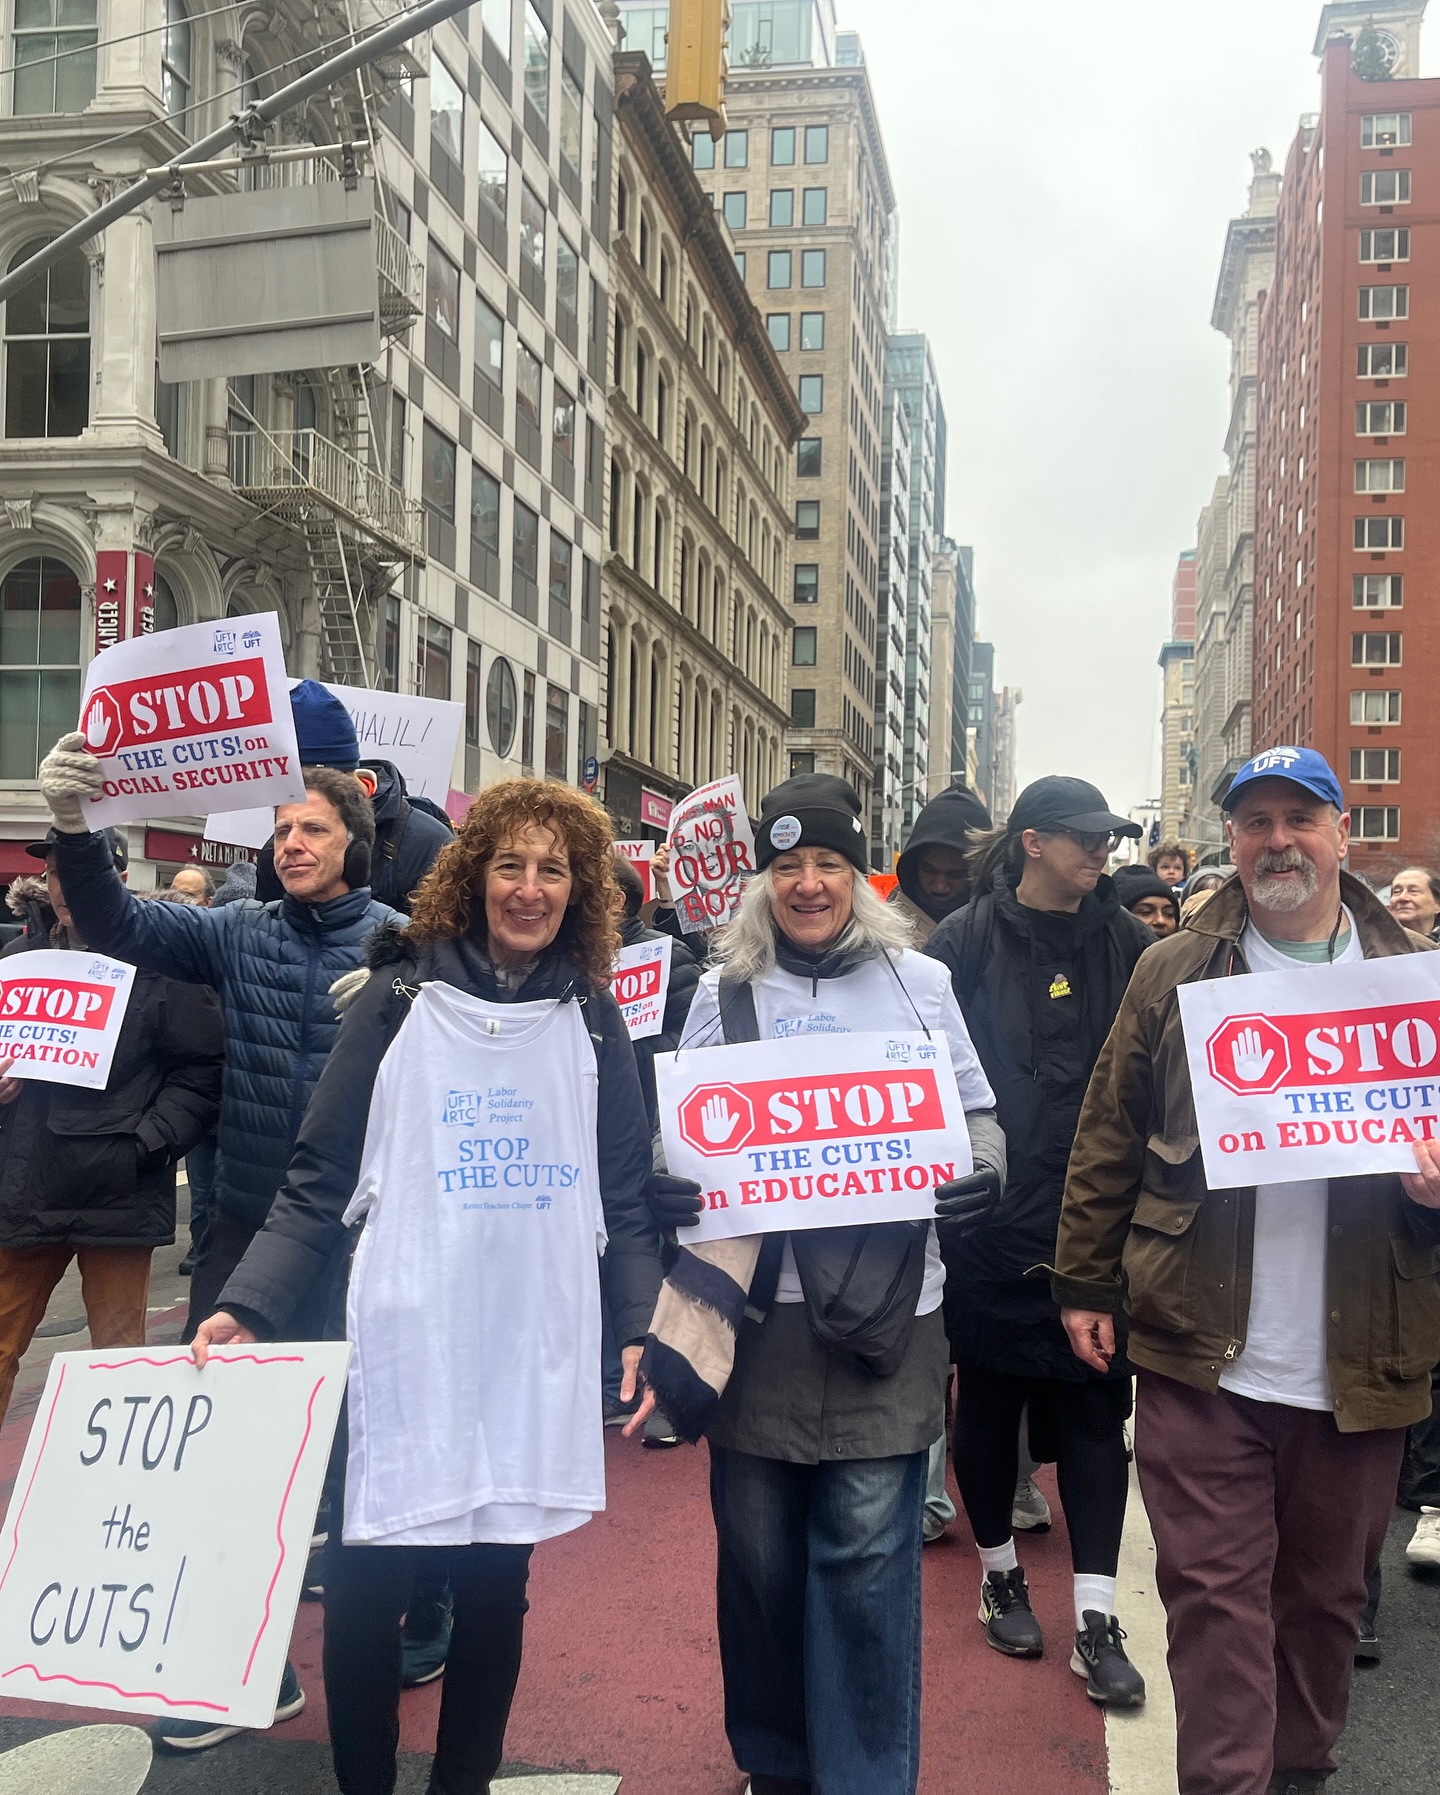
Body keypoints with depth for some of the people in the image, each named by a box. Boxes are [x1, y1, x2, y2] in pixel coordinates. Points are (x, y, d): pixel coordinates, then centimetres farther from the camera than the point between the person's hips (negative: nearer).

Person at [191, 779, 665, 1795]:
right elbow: (320, 1183, 0)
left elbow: (627, 1195, 9)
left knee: (496, 1587, 10)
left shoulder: (592, 1022, 6)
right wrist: (249, 1308, -10)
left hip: (535, 1356, 2)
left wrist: (641, 1330, 0)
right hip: (402, 1348, -1)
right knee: (366, 1587, 4)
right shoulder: (399, 1002, 0)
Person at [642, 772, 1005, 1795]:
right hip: (753, 1309, 1)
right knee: (759, 1549, 10)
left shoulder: (918, 982, 6)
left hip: (885, 1310, -1)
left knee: (867, 1555, 0)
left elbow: (980, 1123, 9)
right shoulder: (723, 993, 8)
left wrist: (970, 1171, -12)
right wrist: (669, 1192, -11)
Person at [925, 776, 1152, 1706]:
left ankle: (1096, 1619, 13)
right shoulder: (966, 942, -4)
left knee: (1095, 1404, 4)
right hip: (992, 1215, -2)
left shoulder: (1129, 944, 4)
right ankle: (1001, 1572, 33)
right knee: (989, 1397, 12)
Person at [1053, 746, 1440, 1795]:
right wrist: (1088, 1287, 3)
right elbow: (1108, 1144, 5)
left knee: (1327, 1593, 16)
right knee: (1216, 1595, 2)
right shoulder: (1174, 973, 3)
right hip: (1203, 1353, -1)